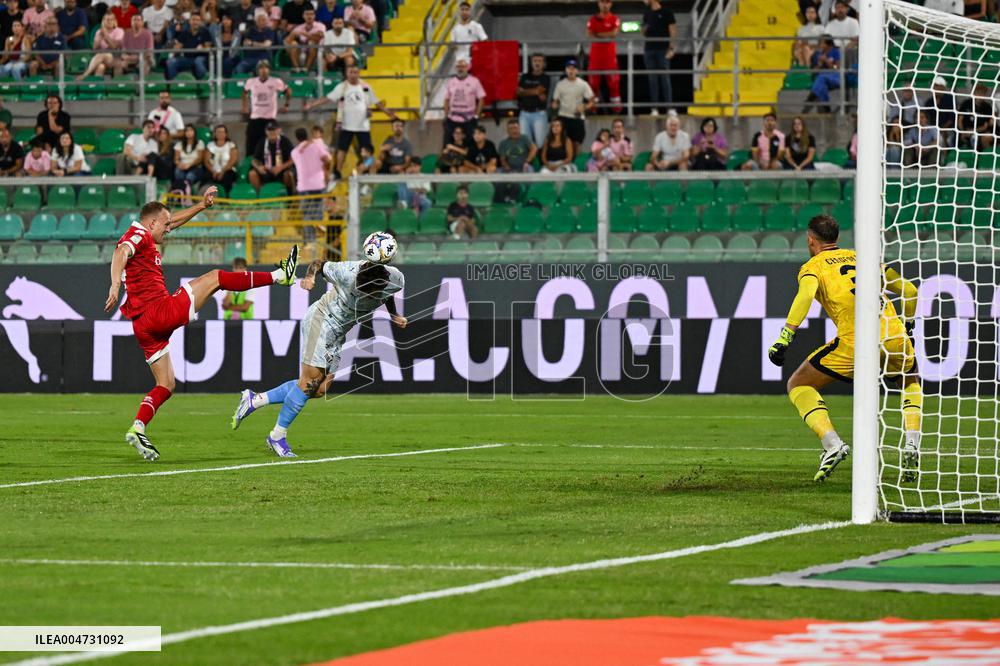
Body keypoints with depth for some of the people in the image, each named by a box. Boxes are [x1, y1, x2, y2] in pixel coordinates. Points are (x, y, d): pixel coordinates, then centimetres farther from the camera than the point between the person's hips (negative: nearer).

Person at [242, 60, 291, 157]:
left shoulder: (276, 82, -6)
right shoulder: (251, 82, -1)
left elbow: (288, 91, 11)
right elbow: (245, 92, 21)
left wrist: (286, 105, 6)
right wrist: (245, 106, 16)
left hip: (270, 119, -2)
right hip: (255, 119, 2)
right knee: (251, 148, 2)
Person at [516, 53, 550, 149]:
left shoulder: (545, 78, 3)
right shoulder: (525, 77, 14)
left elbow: (540, 91, -9)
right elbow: (519, 92, 2)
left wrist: (526, 92, -3)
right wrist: (535, 92, -8)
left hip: (539, 113, -3)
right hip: (524, 113, 3)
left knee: (540, 141, -8)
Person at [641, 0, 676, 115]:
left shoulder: (666, 12, -2)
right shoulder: (646, 12, 13)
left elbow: (672, 31, -4)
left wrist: (671, 48, -11)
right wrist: (644, 29, -3)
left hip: (663, 49, -5)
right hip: (649, 49, 5)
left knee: (665, 78, -4)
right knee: (652, 79, 3)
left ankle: (669, 107, -2)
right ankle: (654, 108, 5)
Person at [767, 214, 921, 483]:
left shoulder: (813, 266, 13)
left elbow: (806, 294, -10)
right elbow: (909, 291, 25)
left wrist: (785, 337, -15)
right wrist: (908, 326, 41)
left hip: (854, 341, -4)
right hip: (895, 335, 4)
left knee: (798, 385, 15)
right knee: (912, 383, 34)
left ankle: (832, 443, -8)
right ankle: (911, 445, 8)